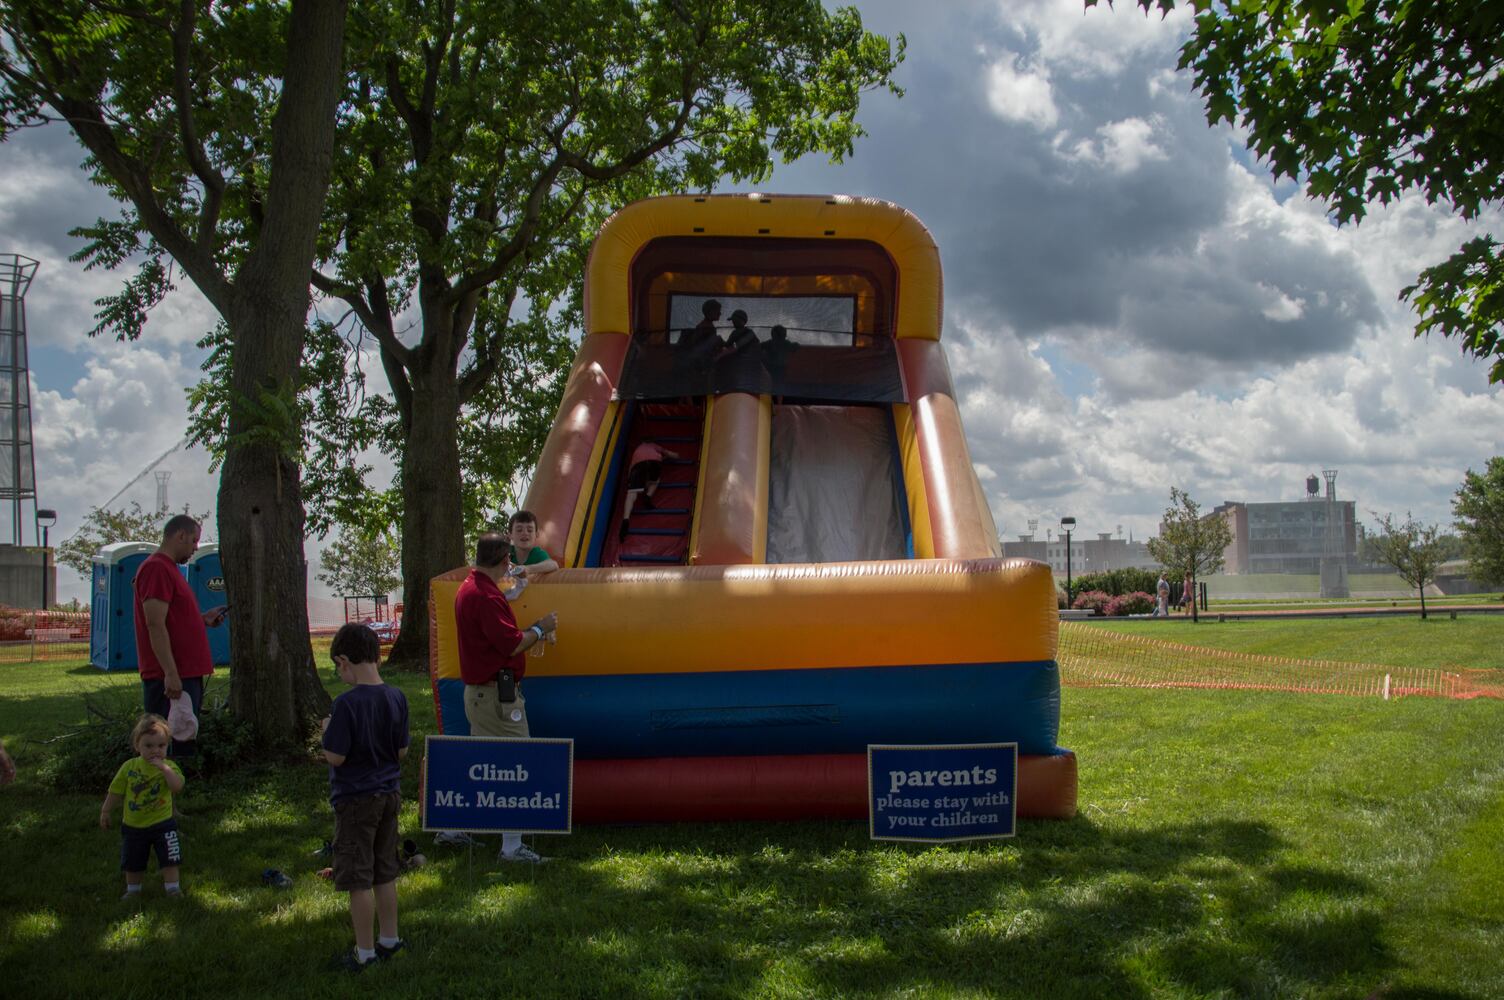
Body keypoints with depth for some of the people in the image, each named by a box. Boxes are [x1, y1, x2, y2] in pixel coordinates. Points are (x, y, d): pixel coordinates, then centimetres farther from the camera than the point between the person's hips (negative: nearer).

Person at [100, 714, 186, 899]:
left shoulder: (168, 766, -11)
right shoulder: (129, 767, -6)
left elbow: (178, 787, -28)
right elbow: (116, 791, 5)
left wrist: (164, 768, -34)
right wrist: (105, 812, 8)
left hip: (162, 823, -2)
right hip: (133, 826, 2)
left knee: (169, 859, 1)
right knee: (132, 862, 15)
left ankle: (173, 889, 13)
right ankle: (133, 890, 34)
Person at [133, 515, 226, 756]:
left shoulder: (168, 568, 18)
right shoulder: (157, 568, -14)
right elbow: (155, 625, -21)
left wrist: (203, 618, 13)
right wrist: (171, 674, -24)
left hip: (187, 673, 11)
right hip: (171, 678, -11)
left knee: (186, 742, 14)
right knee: (170, 746, -7)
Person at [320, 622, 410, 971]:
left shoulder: (347, 703, -21)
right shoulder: (396, 698, -3)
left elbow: (335, 757, -19)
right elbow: (402, 751, 3)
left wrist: (328, 731, -2)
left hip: (355, 798, -6)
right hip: (389, 794, 6)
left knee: (358, 879, 5)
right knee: (385, 873, 19)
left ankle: (365, 951, 13)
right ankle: (389, 940, 29)